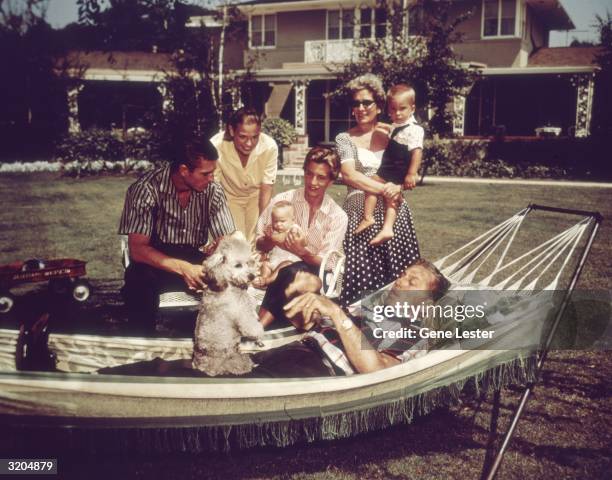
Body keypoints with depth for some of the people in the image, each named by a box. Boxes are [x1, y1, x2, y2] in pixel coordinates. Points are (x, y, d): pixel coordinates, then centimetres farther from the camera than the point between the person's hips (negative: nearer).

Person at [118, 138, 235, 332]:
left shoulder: (213, 190, -8)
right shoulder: (146, 189, -18)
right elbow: (137, 249, -19)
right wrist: (183, 269, -34)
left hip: (195, 260, 3)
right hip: (156, 261, -3)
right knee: (139, 282, -36)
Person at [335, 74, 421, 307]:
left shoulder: (391, 135, 11)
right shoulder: (345, 139, 4)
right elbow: (349, 175, -11)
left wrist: (399, 186, -13)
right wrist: (384, 189, -21)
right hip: (359, 211, -2)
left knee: (398, 271, -2)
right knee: (361, 268, -7)